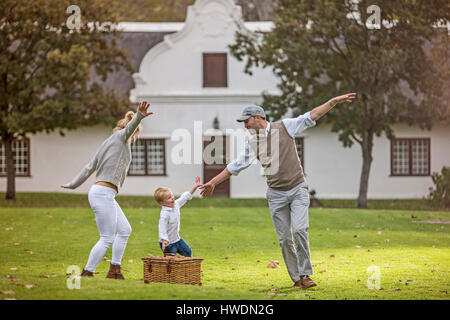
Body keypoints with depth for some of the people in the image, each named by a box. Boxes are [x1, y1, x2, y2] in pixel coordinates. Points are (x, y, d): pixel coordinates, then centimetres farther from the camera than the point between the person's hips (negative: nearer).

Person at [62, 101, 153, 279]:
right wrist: (139, 117, -44)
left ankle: (115, 270, 15)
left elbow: (89, 167, 22)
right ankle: (87, 274, -7)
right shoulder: (121, 136, -1)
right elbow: (130, 127, -25)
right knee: (107, 238, -8)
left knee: (124, 230, 14)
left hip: (106, 195, 10)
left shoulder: (107, 143, 21)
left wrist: (73, 184, 26)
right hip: (103, 193, -10)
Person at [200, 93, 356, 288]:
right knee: (284, 239, 1)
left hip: (298, 189, -3)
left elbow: (311, 116, -4)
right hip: (276, 195, 3)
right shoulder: (252, 142, 6)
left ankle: (305, 274, -10)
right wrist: (213, 182, 13)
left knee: (299, 230, -18)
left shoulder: (285, 127, -2)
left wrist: (334, 101, -11)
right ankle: (296, 278, 10)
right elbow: (237, 166, 12)